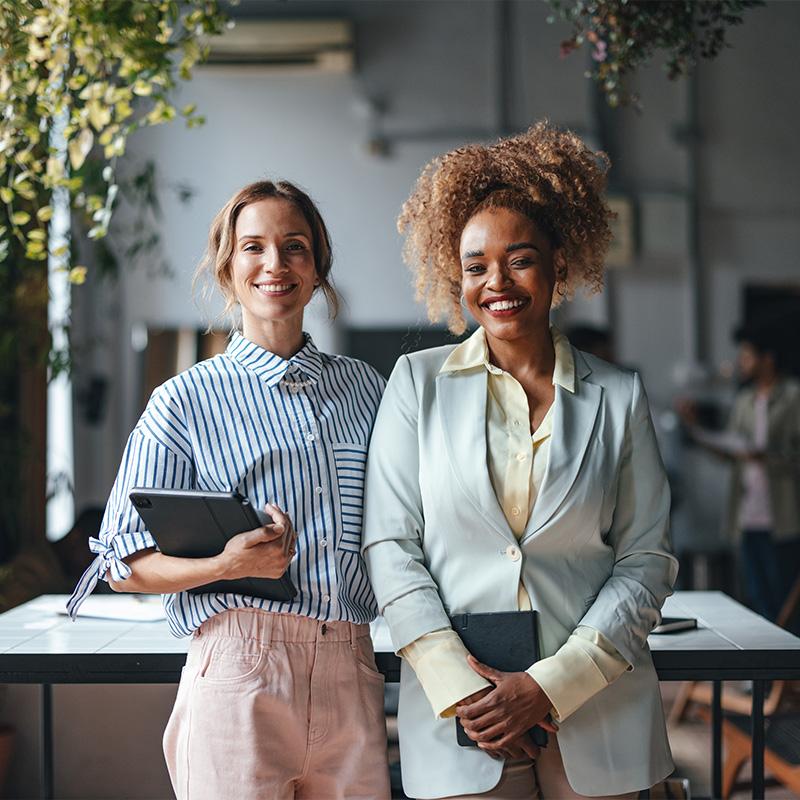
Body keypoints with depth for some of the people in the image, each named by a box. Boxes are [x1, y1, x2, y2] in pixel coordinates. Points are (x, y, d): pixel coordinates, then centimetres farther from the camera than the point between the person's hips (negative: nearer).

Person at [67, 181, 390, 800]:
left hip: (353, 675, 3)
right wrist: (225, 566, -17)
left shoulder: (365, 387, 14)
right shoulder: (186, 401, 3)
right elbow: (123, 563, 0)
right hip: (238, 671, -3)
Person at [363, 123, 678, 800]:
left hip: (595, 713, 1)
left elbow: (647, 560, 1)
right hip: (458, 716, 0)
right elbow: (389, 545, -1)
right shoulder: (418, 382, 3)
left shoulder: (618, 397, 4)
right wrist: (459, 687, -10)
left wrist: (550, 686, -9)